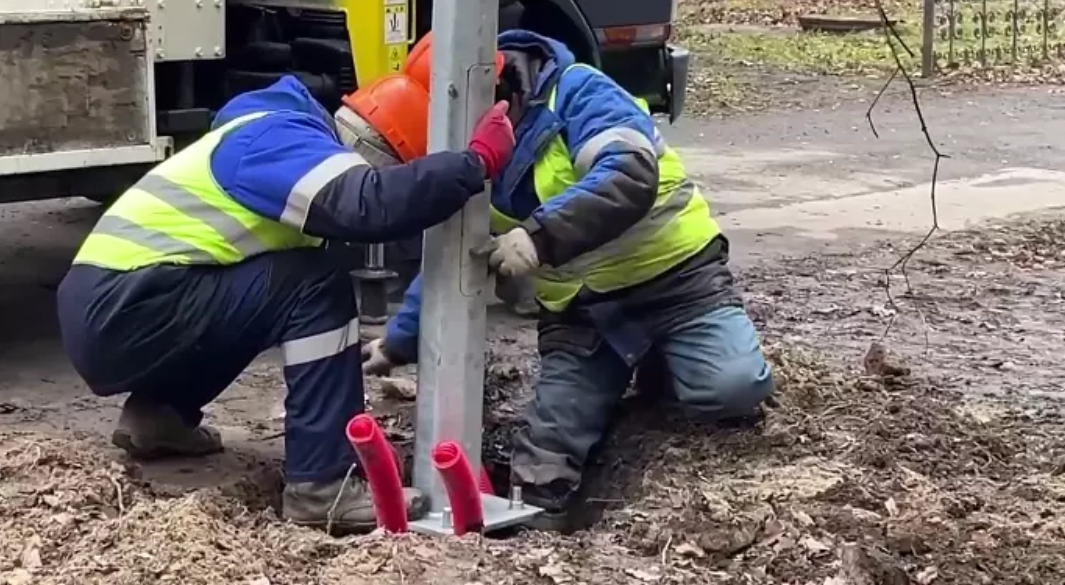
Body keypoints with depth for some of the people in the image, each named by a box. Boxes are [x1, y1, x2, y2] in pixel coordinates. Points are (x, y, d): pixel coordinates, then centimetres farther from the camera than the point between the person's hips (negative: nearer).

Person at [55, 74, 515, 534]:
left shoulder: (279, 140, 19)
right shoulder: (282, 140, -12)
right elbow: (371, 205, -30)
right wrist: (477, 162, -20)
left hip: (103, 313, 10)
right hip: (123, 313, -10)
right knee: (315, 288, -14)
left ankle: (156, 416, 21)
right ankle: (322, 486, -14)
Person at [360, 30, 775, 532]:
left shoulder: (576, 92, -19)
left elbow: (632, 177, -36)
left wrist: (540, 235, -46)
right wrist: (398, 342, 12)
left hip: (674, 274, -5)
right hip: (581, 307, 5)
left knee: (733, 385, -23)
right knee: (548, 444, -12)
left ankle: (665, 363, 6)